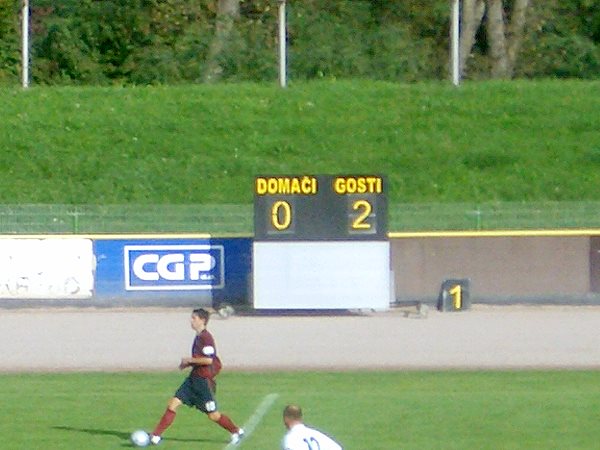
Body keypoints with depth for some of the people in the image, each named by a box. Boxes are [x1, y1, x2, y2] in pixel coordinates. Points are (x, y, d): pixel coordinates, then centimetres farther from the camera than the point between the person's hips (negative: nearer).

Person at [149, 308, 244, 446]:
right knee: (173, 404, -1)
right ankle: (156, 436, -2)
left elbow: (209, 360, -24)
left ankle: (236, 432, 22)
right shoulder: (198, 337, 13)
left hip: (204, 380, -9)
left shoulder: (206, 337, -16)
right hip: (194, 378, 9)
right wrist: (188, 363, 12)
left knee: (213, 415, 2)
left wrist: (190, 360, -14)